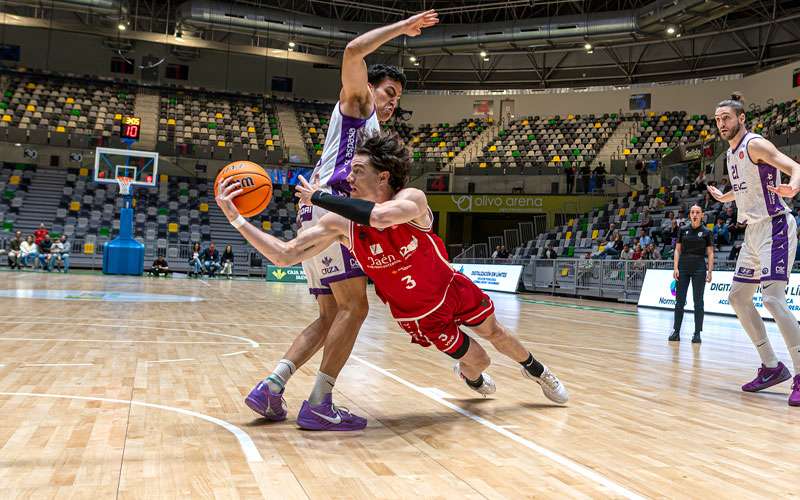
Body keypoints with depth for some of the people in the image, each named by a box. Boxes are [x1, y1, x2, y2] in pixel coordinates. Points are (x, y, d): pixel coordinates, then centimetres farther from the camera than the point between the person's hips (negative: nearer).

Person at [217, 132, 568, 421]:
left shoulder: (412, 199, -30)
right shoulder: (341, 223, -22)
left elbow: (381, 217, -54)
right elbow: (284, 255, -22)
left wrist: (318, 197, -44)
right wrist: (237, 219, -29)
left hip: (452, 289, 0)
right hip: (417, 315, 1)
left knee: (496, 334, 18)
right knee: (477, 360, 9)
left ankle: (537, 371, 51)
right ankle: (470, 376, 50)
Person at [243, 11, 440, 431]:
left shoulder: (373, 135, 33)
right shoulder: (355, 104, 10)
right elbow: (353, 52, -8)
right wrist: (402, 27, 0)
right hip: (329, 209, -9)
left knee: (330, 316, 8)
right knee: (355, 306, -11)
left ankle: (269, 388, 2)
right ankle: (318, 404, -12)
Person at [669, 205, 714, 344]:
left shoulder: (706, 232, 1)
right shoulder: (683, 230, 6)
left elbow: (710, 253, 1)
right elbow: (677, 250, 6)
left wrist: (710, 271, -6)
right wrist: (675, 267, -4)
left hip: (699, 268, -2)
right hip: (683, 267, 2)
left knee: (698, 301, 1)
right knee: (679, 300, 2)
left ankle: (697, 333, 7)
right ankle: (676, 331, 9)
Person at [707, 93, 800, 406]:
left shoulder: (755, 144, -12)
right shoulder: (732, 153, 14)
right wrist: (725, 197, 44)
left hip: (774, 227, -10)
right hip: (753, 231, 10)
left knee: (773, 299, -19)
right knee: (738, 298, 9)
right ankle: (772, 367, 18)